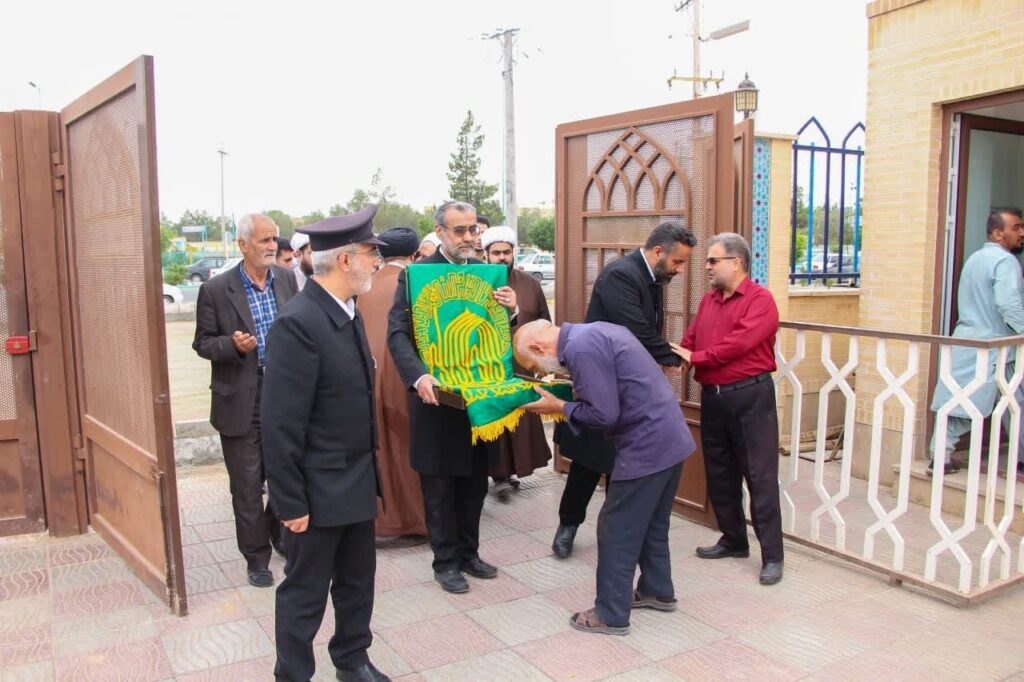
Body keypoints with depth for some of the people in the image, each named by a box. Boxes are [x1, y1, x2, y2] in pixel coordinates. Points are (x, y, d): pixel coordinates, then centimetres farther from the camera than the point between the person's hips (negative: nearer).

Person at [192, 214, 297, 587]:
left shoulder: (286, 279, 3)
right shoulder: (215, 290, -9)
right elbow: (203, 343, -3)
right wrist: (234, 345, -22)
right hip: (241, 399, -3)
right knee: (247, 482, 7)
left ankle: (279, 530, 41)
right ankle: (257, 556, 23)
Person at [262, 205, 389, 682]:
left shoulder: (347, 311, 4)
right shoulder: (298, 323, -23)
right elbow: (281, 425, -21)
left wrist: (372, 472, 13)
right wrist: (291, 502, -17)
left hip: (358, 481, 8)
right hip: (321, 489, -8)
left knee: (357, 581, 22)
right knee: (305, 592, 10)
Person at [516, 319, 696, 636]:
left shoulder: (580, 348, -18)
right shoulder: (594, 332, 13)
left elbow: (604, 414, -20)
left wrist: (559, 407, -6)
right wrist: (575, 394, 12)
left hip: (647, 446, -10)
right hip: (671, 438, 10)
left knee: (617, 530, 3)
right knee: (652, 524, 24)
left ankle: (611, 615, 14)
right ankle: (657, 590, 39)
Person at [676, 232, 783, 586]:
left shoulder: (760, 299, -10)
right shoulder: (708, 300, 13)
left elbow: (739, 343, -21)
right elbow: (691, 340, 9)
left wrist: (695, 358, -15)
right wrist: (679, 360, -12)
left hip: (750, 396, -7)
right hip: (713, 397, 7)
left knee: (760, 476, -2)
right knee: (719, 474, 14)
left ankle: (772, 555, 7)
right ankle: (733, 539, 29)